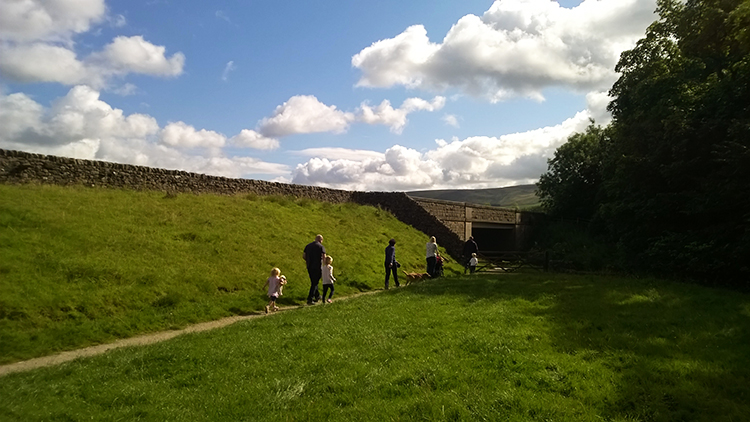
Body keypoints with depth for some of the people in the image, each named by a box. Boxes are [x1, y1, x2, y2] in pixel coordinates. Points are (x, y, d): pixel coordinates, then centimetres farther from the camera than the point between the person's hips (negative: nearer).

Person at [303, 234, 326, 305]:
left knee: (313, 282, 19)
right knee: (315, 283, 0)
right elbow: (324, 258, -14)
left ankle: (317, 296, 32)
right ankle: (310, 299, -4)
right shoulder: (321, 247, -7)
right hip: (317, 267, -6)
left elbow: (303, 256, 9)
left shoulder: (308, 245, 9)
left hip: (309, 267, 6)